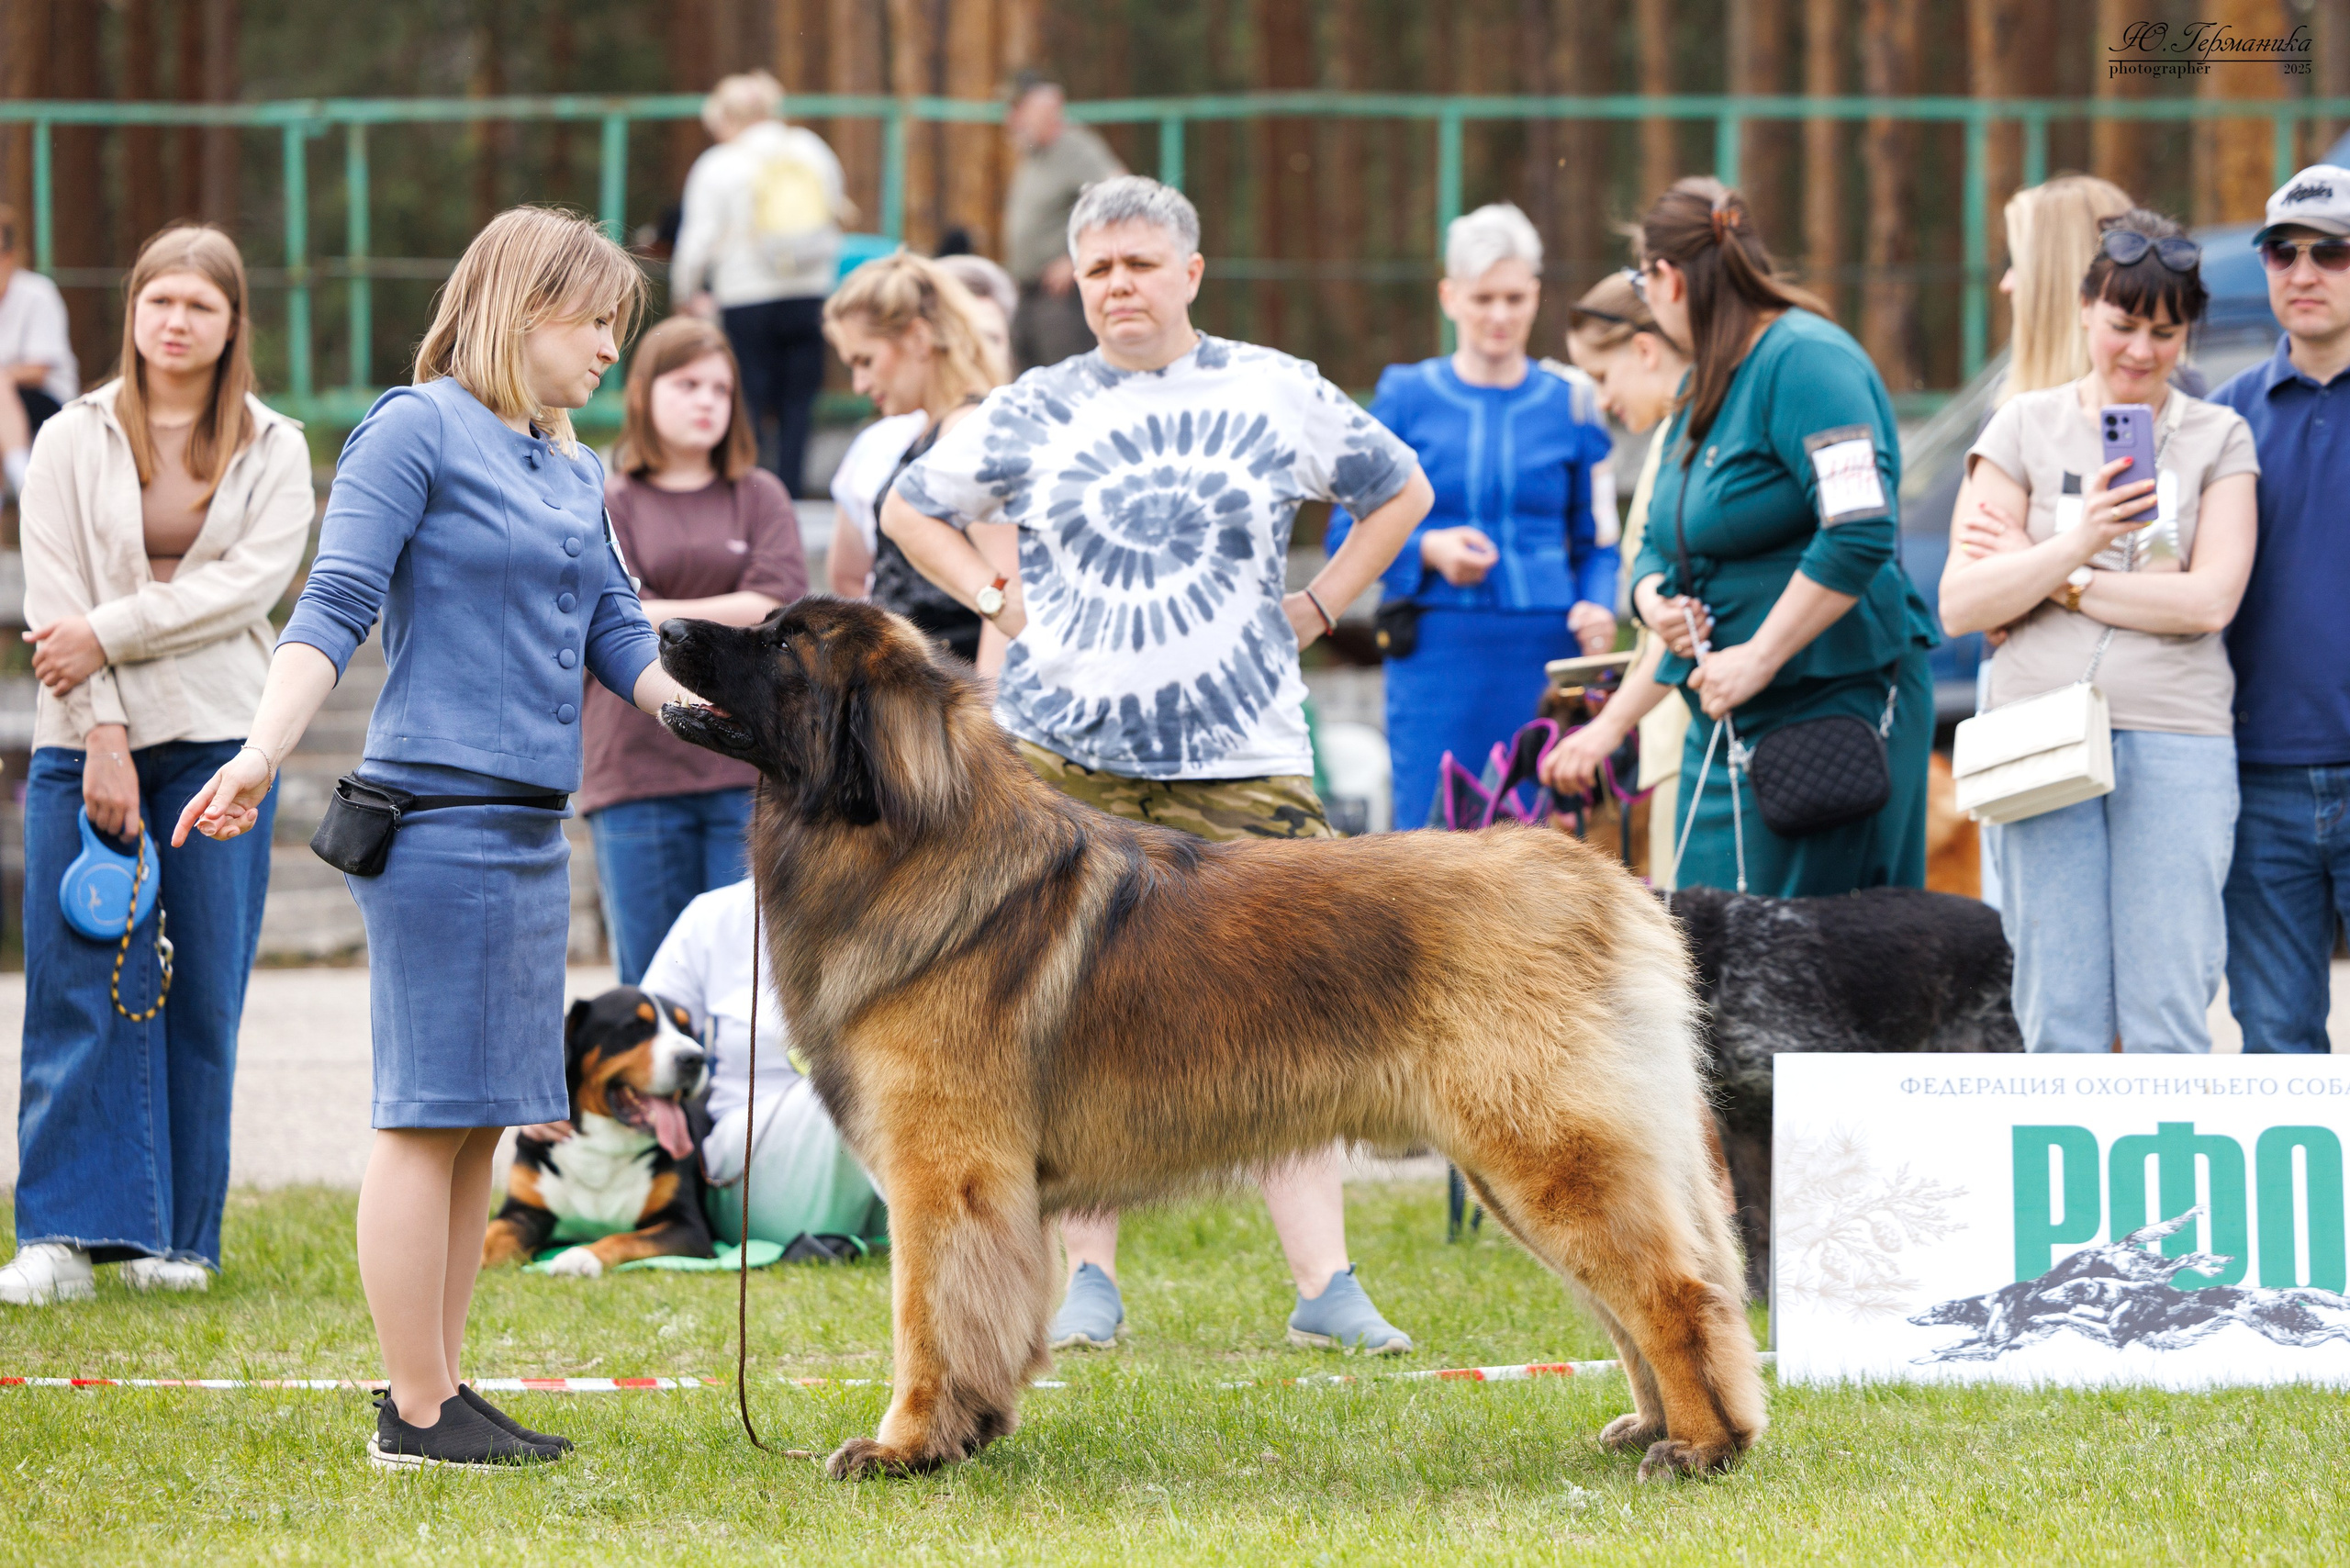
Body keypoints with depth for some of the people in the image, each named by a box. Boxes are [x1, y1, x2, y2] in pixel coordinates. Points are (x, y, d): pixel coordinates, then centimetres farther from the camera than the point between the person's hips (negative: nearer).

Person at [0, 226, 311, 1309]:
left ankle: (177, 1237, 8)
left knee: (201, 995, 1)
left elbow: (252, 580, -6)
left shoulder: (273, 450, 8)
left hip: (218, 741, 1)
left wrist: (110, 633, -12)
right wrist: (104, 739, -11)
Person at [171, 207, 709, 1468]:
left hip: (531, 829, 8)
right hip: (438, 822, -8)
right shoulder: (417, 429, -7)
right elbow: (336, 607, -13)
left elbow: (618, 639, 21)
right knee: (432, 1114, -6)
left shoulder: (573, 469, 17)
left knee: (480, 1122, 10)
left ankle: (443, 1397, 15)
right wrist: (262, 754, -25)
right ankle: (415, 1413, -3)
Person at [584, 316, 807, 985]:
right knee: (650, 982, 0)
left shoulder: (760, 498, 14)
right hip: (638, 771, -1)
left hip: (748, 773, 1)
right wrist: (730, 621, -7)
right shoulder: (605, 504, 8)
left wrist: (663, 616, -5)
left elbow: (780, 606, -1)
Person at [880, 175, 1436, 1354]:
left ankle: (1325, 1285, -6)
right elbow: (908, 509, 20)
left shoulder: (1276, 395, 5)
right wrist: (994, 602, 7)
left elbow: (1400, 493, 18)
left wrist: (1315, 608, 8)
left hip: (1242, 759, -1)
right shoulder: (1033, 413, 6)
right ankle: (1087, 1279, 9)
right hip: (1063, 759, 1)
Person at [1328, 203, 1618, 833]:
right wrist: (1427, 549, -11)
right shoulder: (1406, 397, 6)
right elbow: (1348, 533, 7)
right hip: (1438, 656, -1)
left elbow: (1596, 543, 15)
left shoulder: (1570, 406, 10)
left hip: (1546, 662, 1)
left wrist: (1598, 609, -5)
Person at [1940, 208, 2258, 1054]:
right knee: (2060, 1020, 0)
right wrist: (2073, 545, -13)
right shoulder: (2026, 428, 9)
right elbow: (1960, 604, 2)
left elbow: (2208, 602, -6)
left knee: (2166, 1024, -4)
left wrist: (2052, 580, -5)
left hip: (2175, 743, -1)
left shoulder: (2219, 439, 7)